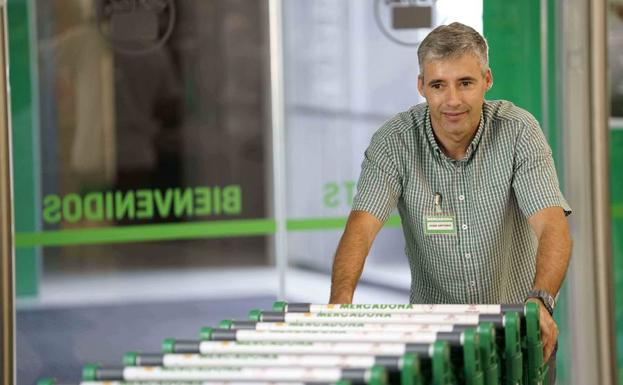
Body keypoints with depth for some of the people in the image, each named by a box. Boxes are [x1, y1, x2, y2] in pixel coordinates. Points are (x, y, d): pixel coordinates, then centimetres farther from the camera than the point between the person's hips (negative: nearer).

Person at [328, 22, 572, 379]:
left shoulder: (519, 131, -12)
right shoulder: (395, 141, -10)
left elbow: (552, 226, -21)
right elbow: (362, 226, -21)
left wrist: (541, 300, -41)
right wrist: (341, 300, -40)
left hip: (515, 316, 0)